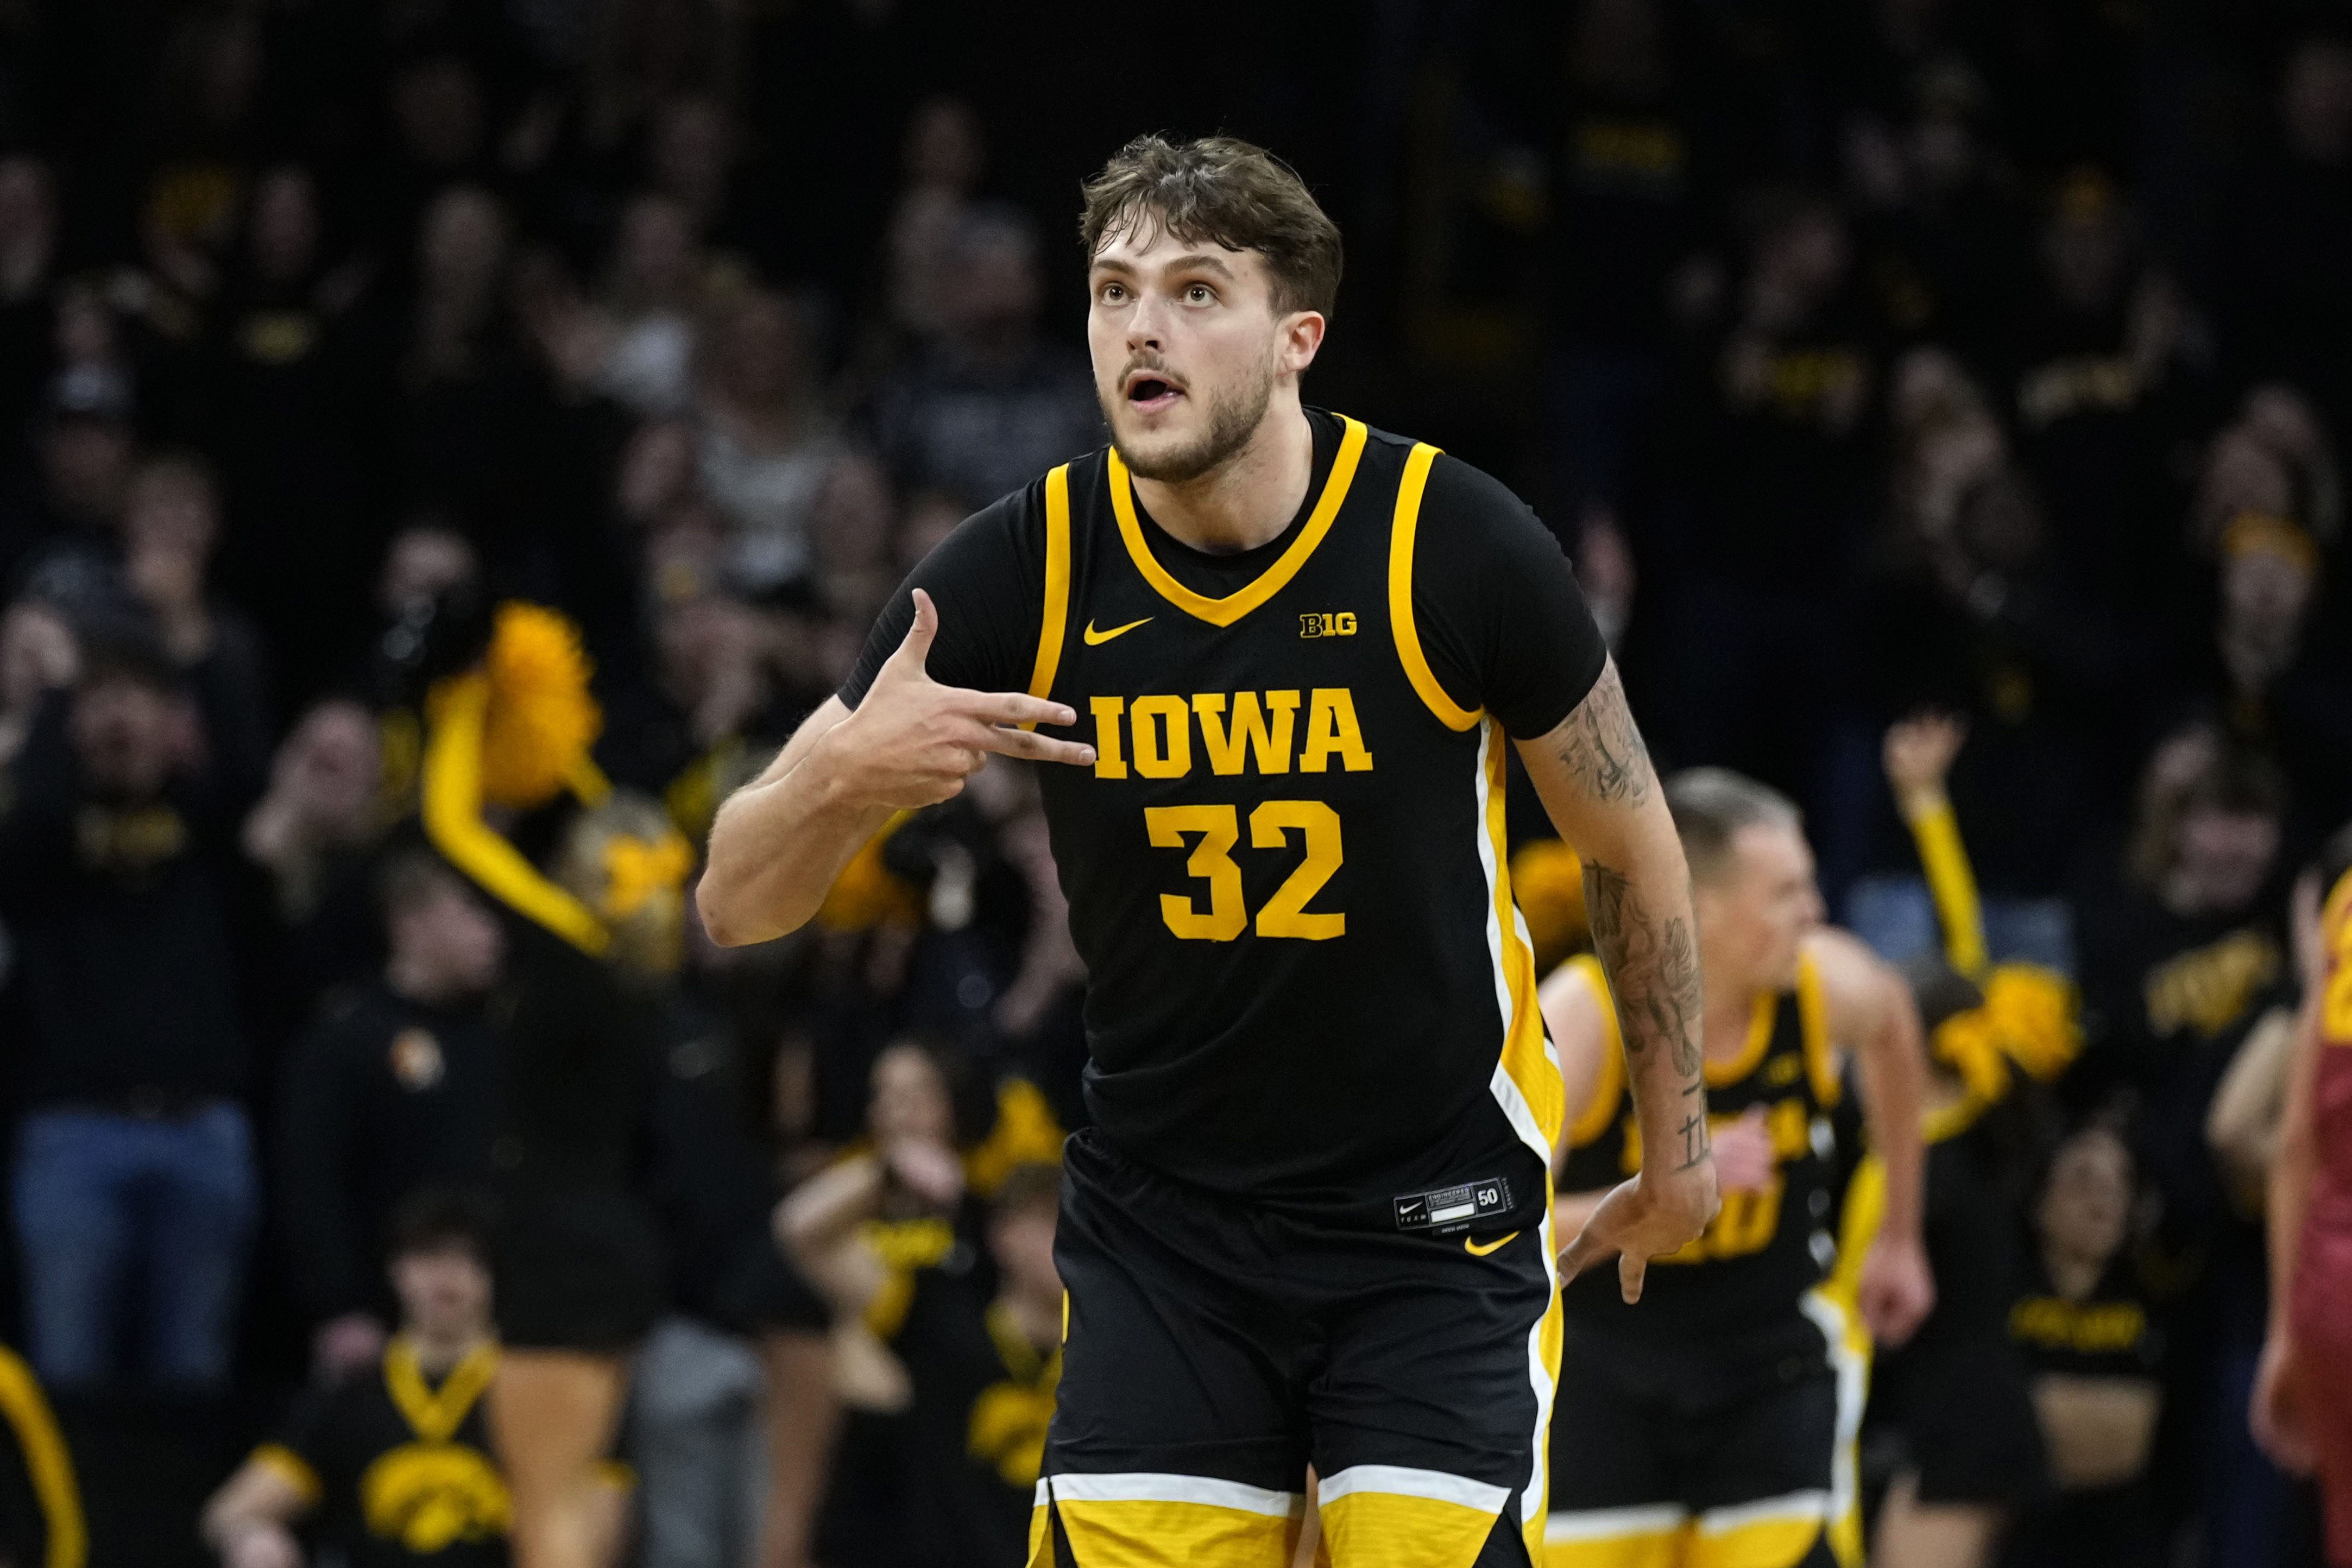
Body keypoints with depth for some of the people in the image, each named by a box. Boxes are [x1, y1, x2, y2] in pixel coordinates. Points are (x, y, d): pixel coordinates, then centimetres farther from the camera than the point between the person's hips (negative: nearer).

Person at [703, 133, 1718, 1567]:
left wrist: (1677, 1148, 11)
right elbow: (738, 904, -8)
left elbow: (1633, 849, 2)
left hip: (1437, 1225, -2)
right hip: (1161, 1227, 2)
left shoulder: (1458, 545, -15)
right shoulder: (1021, 572, -11)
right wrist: (845, 776, -31)